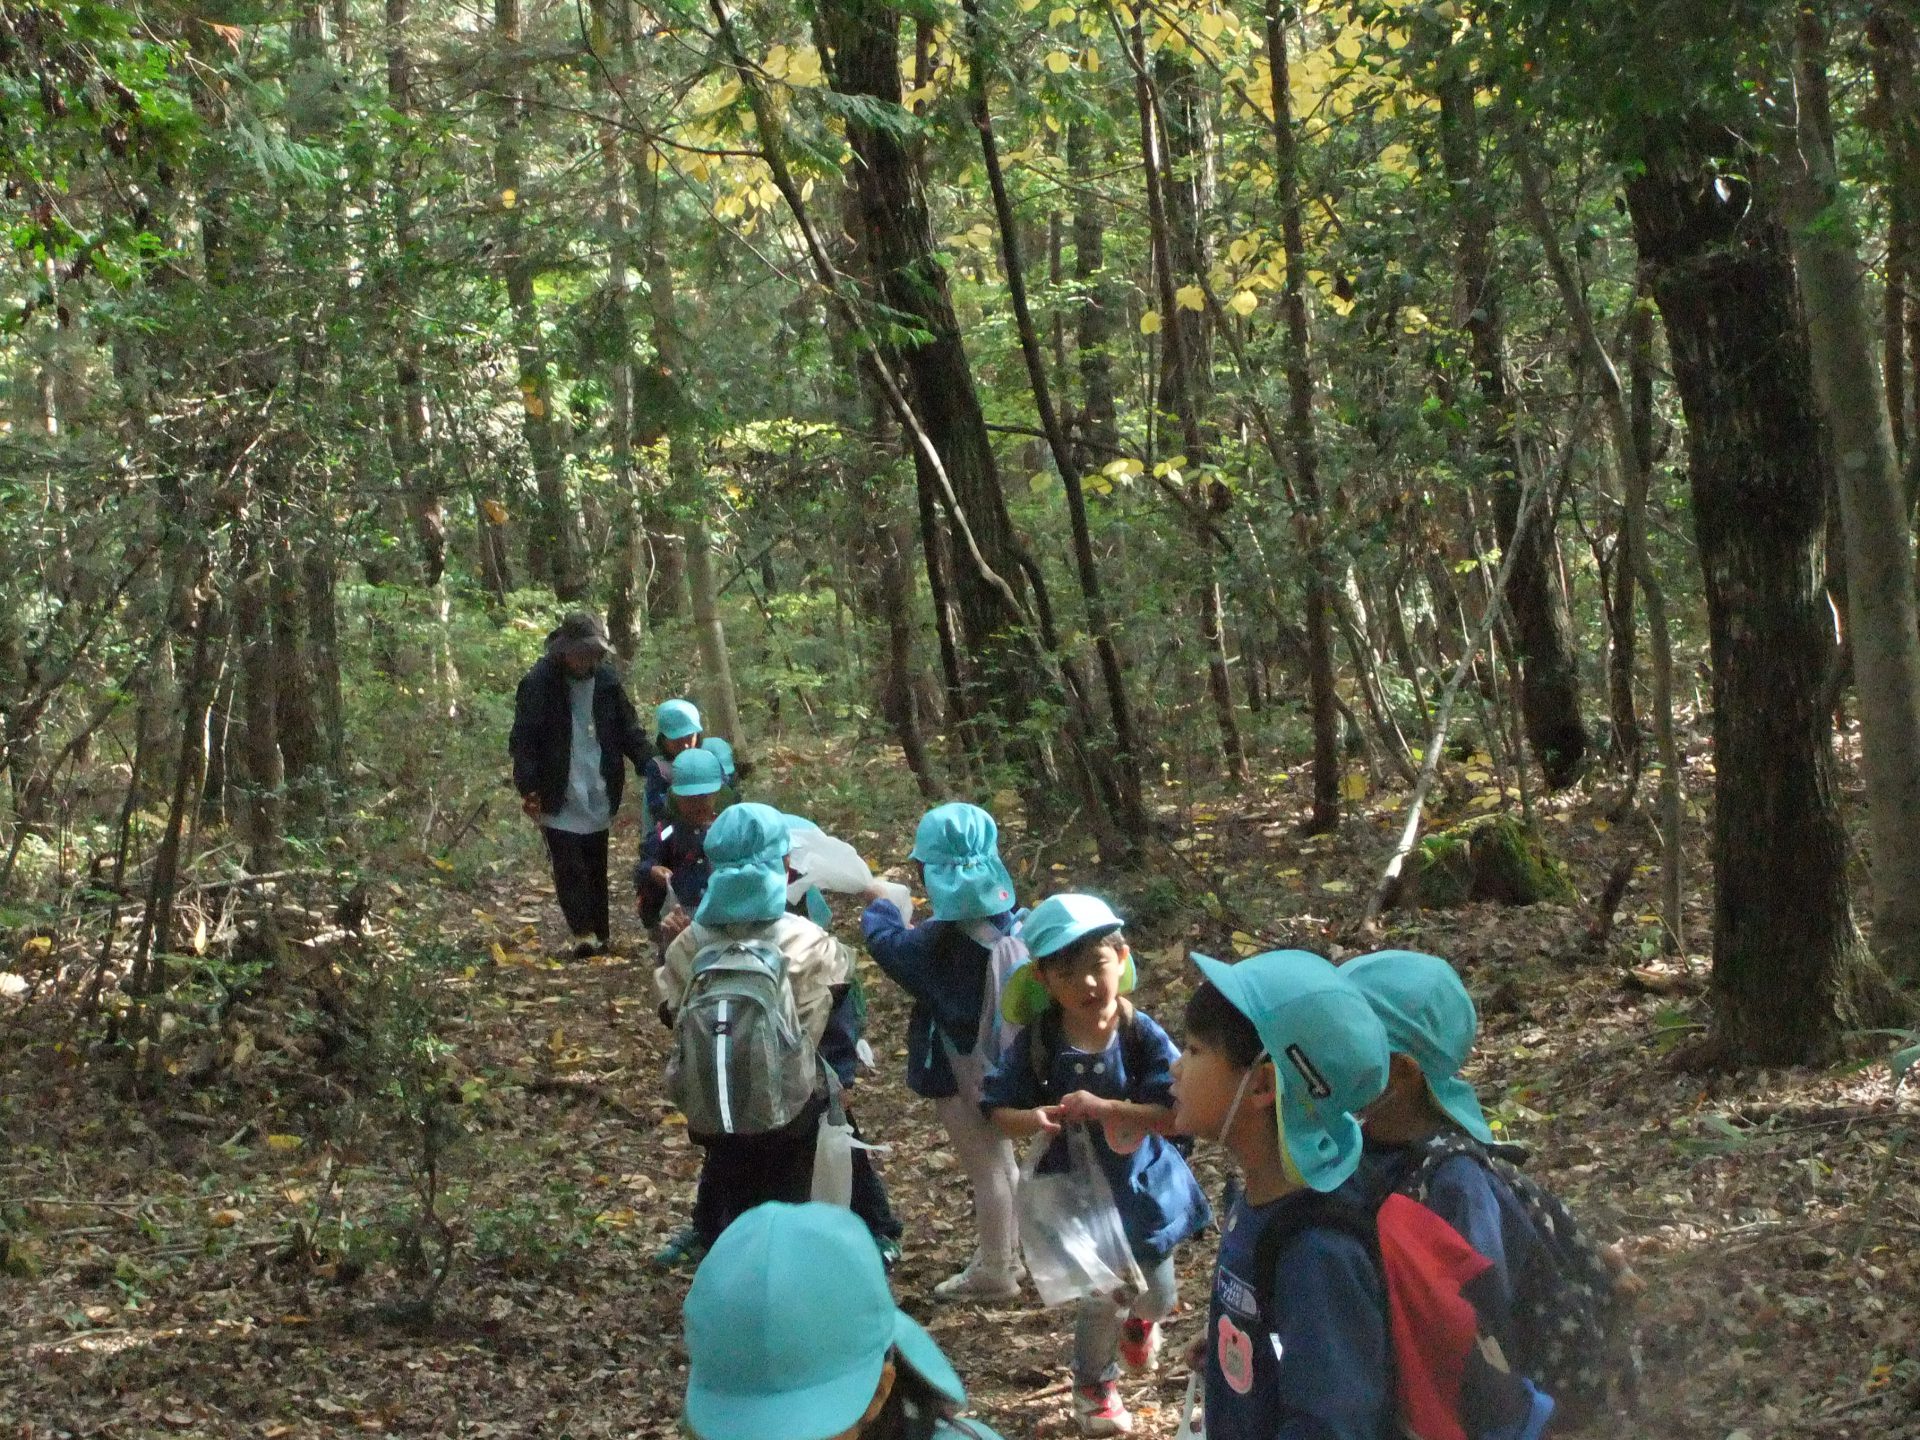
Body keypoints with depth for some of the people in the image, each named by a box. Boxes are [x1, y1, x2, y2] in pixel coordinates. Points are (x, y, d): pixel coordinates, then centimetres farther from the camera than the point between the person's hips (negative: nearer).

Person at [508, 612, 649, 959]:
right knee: (569, 866, -8)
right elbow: (523, 741, -10)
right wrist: (528, 788, -19)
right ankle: (583, 934, -9)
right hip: (558, 799, -4)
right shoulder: (539, 684, -9)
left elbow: (629, 730, 9)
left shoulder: (606, 681, 4)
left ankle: (600, 935, 16)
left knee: (596, 867, 10)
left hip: (598, 797, 4)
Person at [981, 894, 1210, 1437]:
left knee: (1159, 1295, 20)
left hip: (1143, 1186, 1)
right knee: (1102, 1301, 8)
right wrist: (1033, 1119, -33)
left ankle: (1139, 1321, 58)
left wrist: (1105, 1108, -36)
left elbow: (1178, 1110, -25)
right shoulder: (1036, 1043, -17)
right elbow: (997, 1113, -10)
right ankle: (1094, 1386, 38)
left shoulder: (1141, 1035, -20)